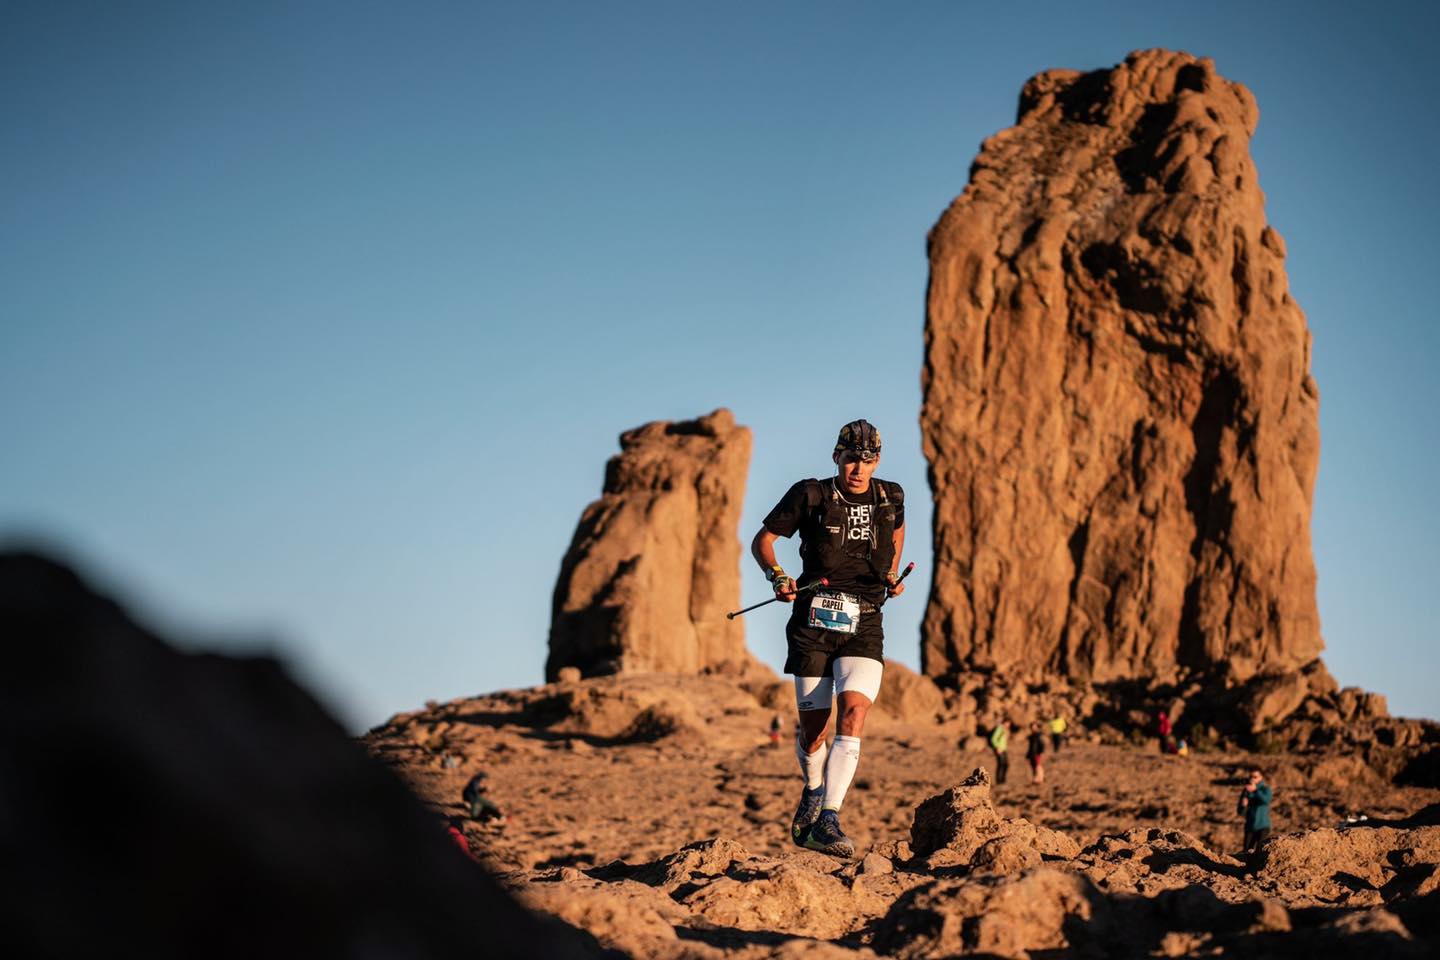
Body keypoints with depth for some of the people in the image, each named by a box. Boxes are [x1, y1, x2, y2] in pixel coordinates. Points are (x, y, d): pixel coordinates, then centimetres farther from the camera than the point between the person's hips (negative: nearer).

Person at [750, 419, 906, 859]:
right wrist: (777, 576, -13)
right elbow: (762, 540, 6)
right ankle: (813, 791, 37)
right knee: (812, 727, 4)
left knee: (853, 715, -20)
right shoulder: (811, 496, -2)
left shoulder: (891, 498, 8)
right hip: (814, 624, -1)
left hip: (864, 628, 1)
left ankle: (827, 821, -22)